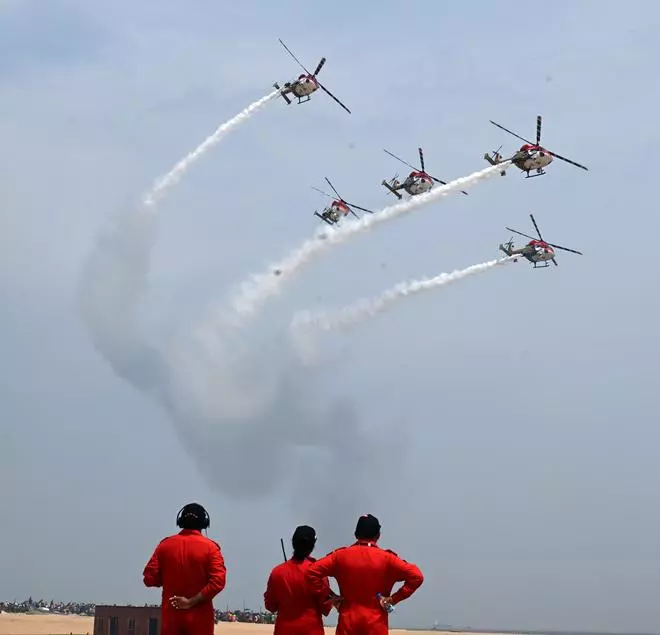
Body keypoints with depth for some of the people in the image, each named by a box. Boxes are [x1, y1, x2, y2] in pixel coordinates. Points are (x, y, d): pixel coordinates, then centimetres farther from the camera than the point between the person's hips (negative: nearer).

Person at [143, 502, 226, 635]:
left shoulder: (165, 545, 2)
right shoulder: (209, 547, -4)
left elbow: (150, 579, 0)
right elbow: (218, 582, -16)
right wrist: (192, 602, -13)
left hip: (171, 616, 2)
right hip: (199, 618, -2)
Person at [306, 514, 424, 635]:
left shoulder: (341, 555, 0)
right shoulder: (387, 558, -4)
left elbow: (311, 572, -4)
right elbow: (416, 576, -12)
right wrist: (395, 598, -6)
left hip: (348, 621, 1)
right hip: (376, 623, -1)